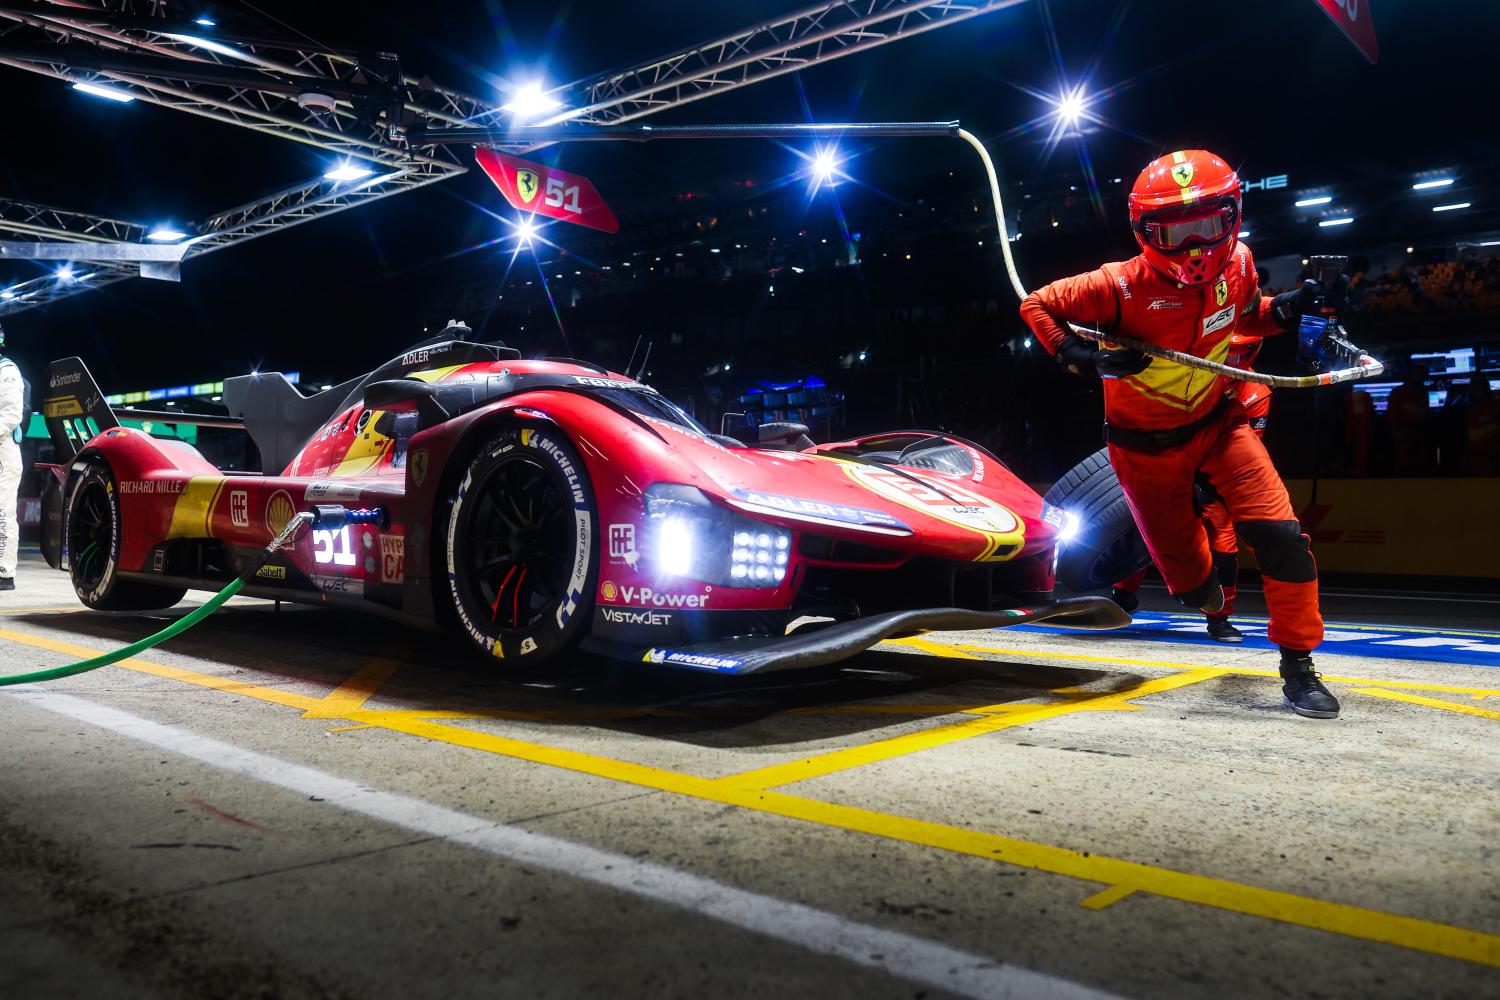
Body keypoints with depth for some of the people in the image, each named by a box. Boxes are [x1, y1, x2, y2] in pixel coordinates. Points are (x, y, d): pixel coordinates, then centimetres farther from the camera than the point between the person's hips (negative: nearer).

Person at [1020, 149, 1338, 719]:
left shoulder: (1237, 265, -9)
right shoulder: (1123, 286, -25)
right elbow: (1036, 307, -16)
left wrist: (1288, 308, -9)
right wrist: (1087, 359, -29)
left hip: (1218, 421, 3)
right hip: (1148, 445, -3)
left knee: (1279, 535, -16)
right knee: (1183, 567, 7)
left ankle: (1298, 665, 2)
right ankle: (1205, 587, 49)